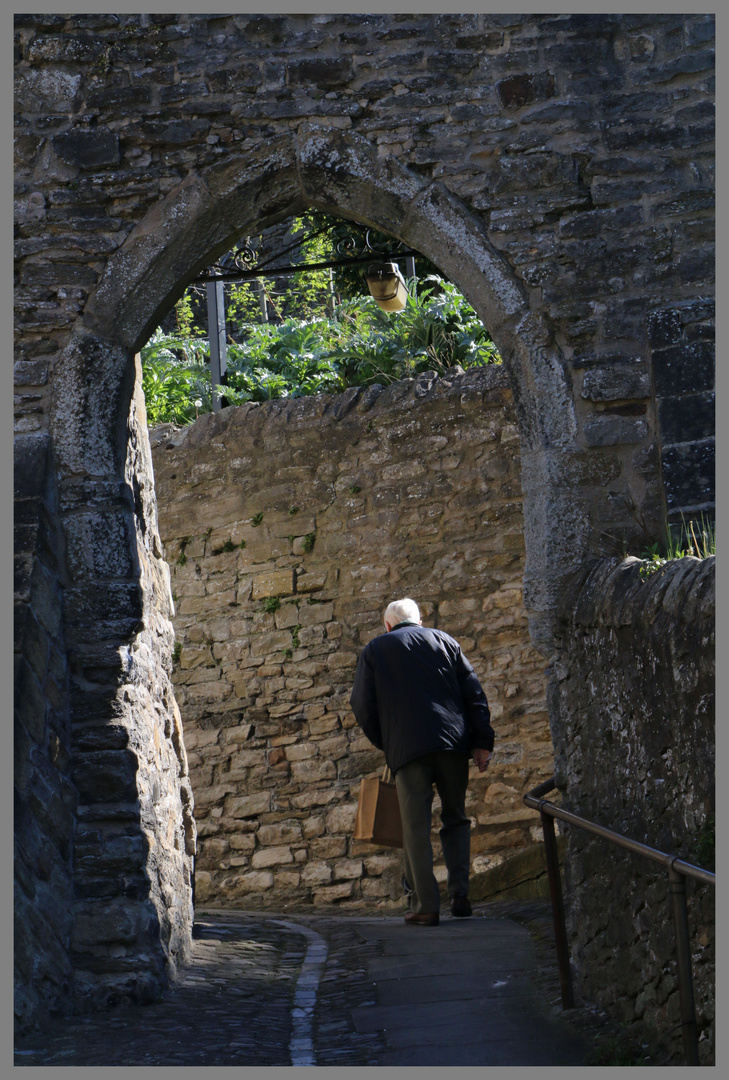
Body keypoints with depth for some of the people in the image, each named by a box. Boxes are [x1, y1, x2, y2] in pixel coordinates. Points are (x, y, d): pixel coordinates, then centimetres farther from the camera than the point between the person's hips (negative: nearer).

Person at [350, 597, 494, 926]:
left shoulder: (374, 649, 12)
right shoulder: (444, 641, 17)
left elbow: (361, 705, 5)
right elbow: (474, 693, 8)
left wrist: (384, 743, 17)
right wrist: (482, 741, 6)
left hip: (407, 747, -2)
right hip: (453, 741, 2)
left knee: (416, 827, 0)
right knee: (456, 819, 15)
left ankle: (425, 905, -4)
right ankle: (459, 891, 0)